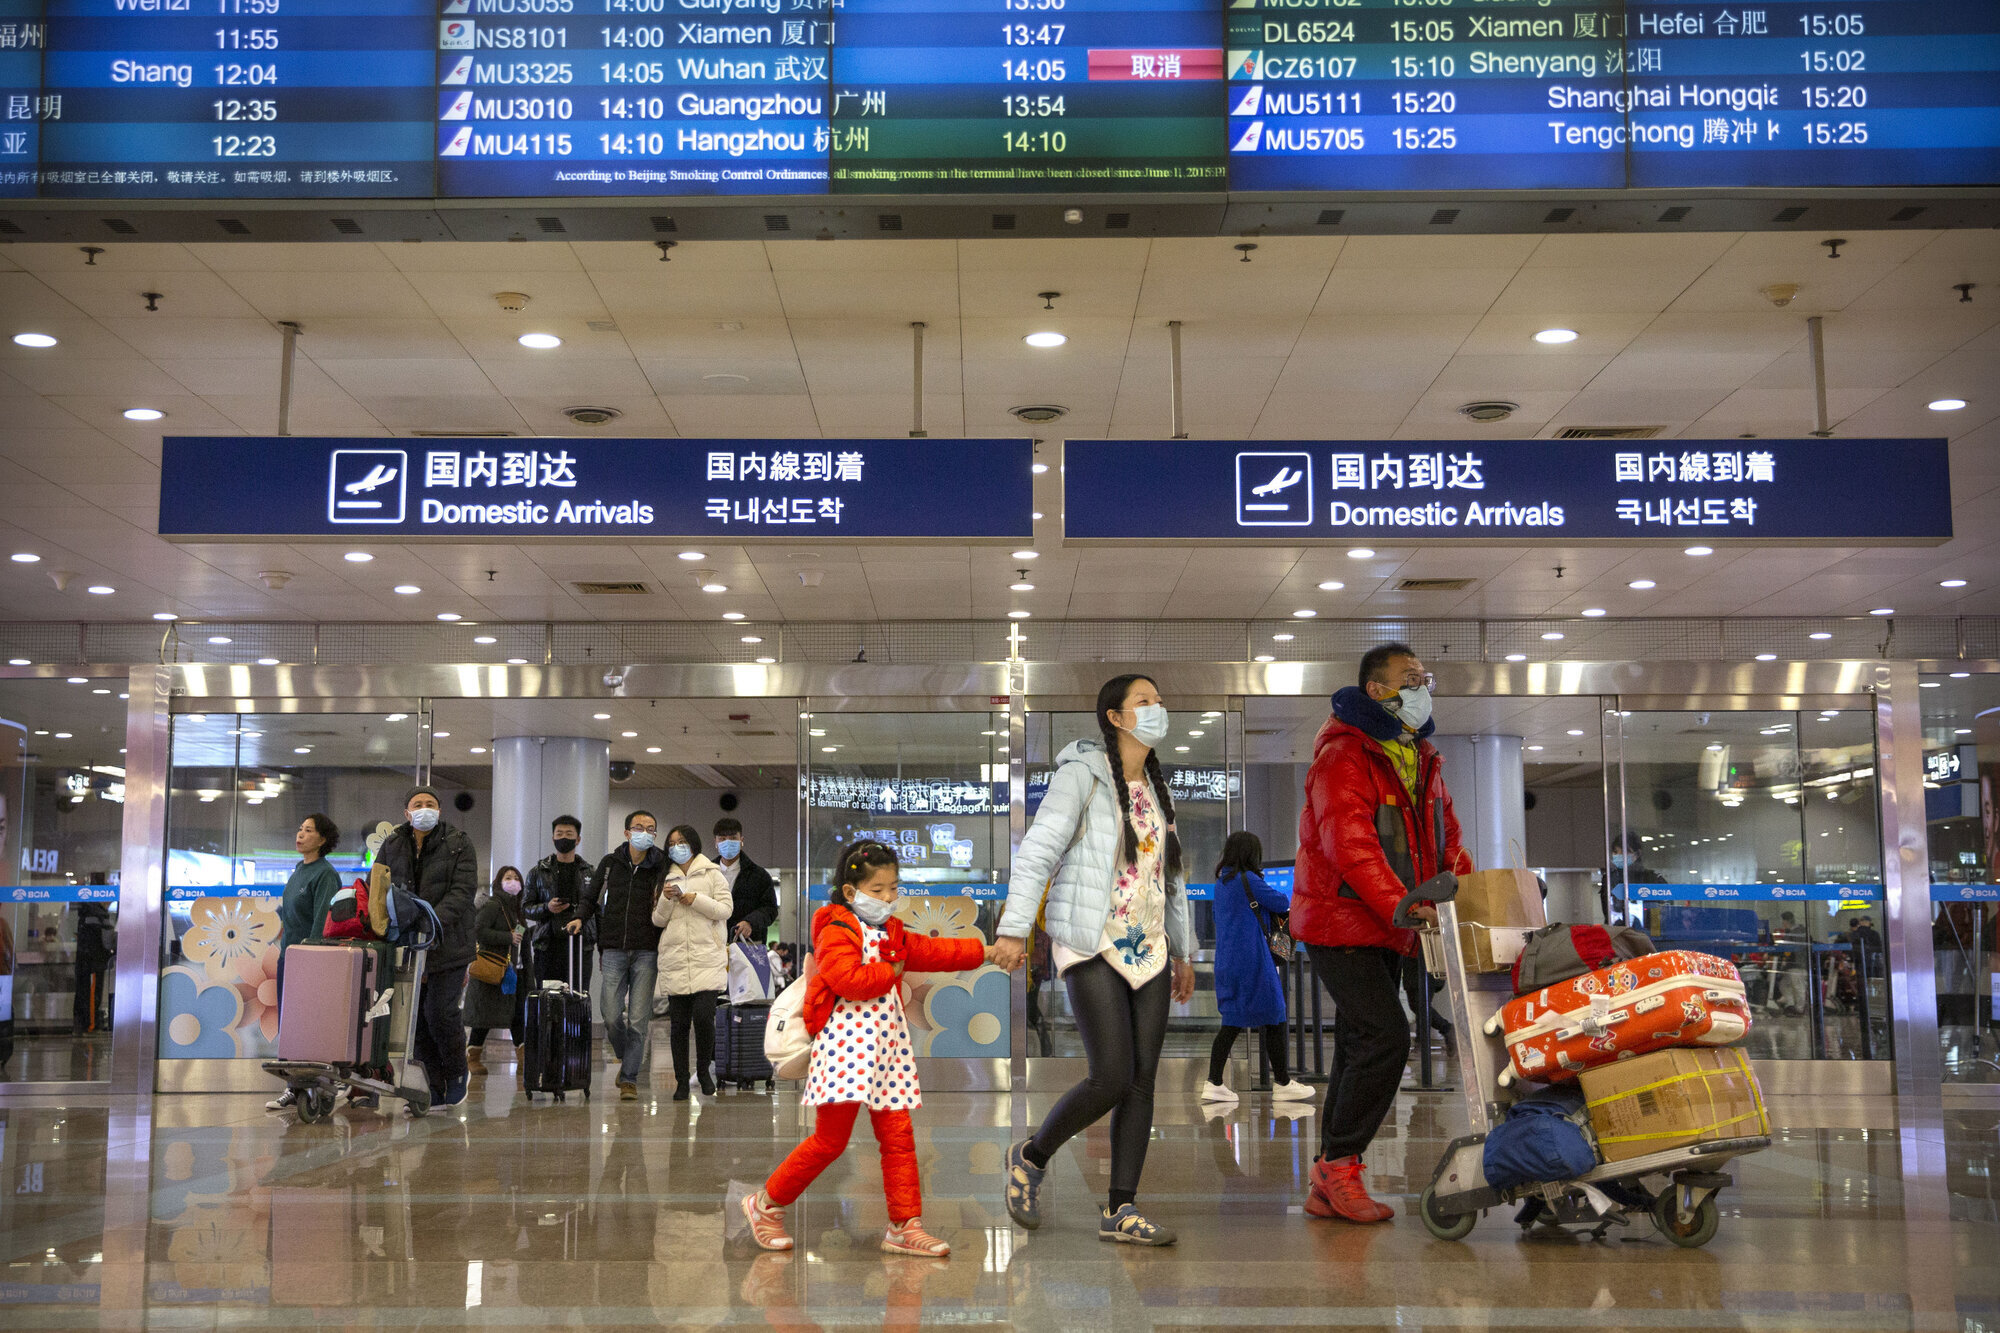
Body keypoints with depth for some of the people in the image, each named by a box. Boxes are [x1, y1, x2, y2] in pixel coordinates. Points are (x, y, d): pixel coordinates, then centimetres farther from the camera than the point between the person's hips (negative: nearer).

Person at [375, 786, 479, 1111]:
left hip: (447, 944, -4)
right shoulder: (392, 845, 11)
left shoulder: (459, 844, 0)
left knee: (441, 1012, -9)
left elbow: (463, 890, -10)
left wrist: (435, 923, -23)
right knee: (417, 1016, 4)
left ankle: (456, 1072, 16)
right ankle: (436, 1086, 13)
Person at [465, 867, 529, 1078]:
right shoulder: (492, 905, -10)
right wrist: (508, 937, -18)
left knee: (517, 1012, 5)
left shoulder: (516, 908, 15)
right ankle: (473, 1057, 7)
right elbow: (478, 931, -20)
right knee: (486, 1014, -4)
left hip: (510, 968, 8)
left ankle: (524, 1058, 8)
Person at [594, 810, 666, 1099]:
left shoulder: (661, 867, 1)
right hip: (614, 950, 2)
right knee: (611, 1015, -3)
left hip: (647, 951, -1)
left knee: (638, 1018, -5)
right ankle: (626, 1058, 24)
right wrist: (601, 938, 11)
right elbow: (591, 899, 17)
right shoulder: (610, 862, 7)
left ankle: (630, 1078, 4)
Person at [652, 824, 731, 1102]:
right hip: (674, 960, 3)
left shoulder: (712, 874, 8)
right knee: (678, 1022, 1)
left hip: (707, 957, -3)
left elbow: (724, 910, 0)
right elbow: (658, 920, 13)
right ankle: (681, 1081, 9)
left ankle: (703, 1069, 7)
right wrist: (666, 899, -5)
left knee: (703, 1016, -15)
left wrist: (697, 900, -12)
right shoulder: (666, 878, 18)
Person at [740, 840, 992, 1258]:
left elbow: (933, 952, 23)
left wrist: (984, 951, 18)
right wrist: (890, 971, -9)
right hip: (846, 1045, -8)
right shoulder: (837, 932, -8)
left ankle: (905, 1226, 11)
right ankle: (766, 1204, 10)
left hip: (886, 1047, 8)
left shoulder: (893, 934, 18)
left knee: (898, 1136, 5)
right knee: (830, 1140, -5)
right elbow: (848, 979, -23)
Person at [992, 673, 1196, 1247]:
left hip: (1147, 948, 7)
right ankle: (1032, 1156, 11)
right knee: (1112, 1080, -14)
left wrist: (1183, 952, 20)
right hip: (1091, 948, -7)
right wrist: (1015, 929, -23)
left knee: (1143, 1080, 0)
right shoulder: (1081, 773, -7)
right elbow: (1037, 851, -15)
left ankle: (1120, 1212, 5)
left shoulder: (1156, 789, 14)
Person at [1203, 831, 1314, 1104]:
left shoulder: (1221, 882, 12)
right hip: (1252, 961, -8)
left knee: (1232, 1022, 9)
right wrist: (1288, 900, 15)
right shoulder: (1248, 880, -14)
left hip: (1227, 963, 8)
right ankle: (1282, 1083, 11)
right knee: (1274, 1019, 3)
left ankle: (1213, 1083, 2)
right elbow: (1282, 904, -7)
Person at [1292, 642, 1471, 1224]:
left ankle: (1326, 1185, 16)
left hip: (1385, 928, 9)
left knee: (1360, 1047, 9)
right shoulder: (1344, 753, -14)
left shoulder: (1421, 757, 15)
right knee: (1385, 1034, -19)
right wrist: (1399, 904, -35)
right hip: (1341, 921, -9)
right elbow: (1349, 843, -26)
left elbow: (1445, 838, 19)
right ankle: (1341, 1164, -7)